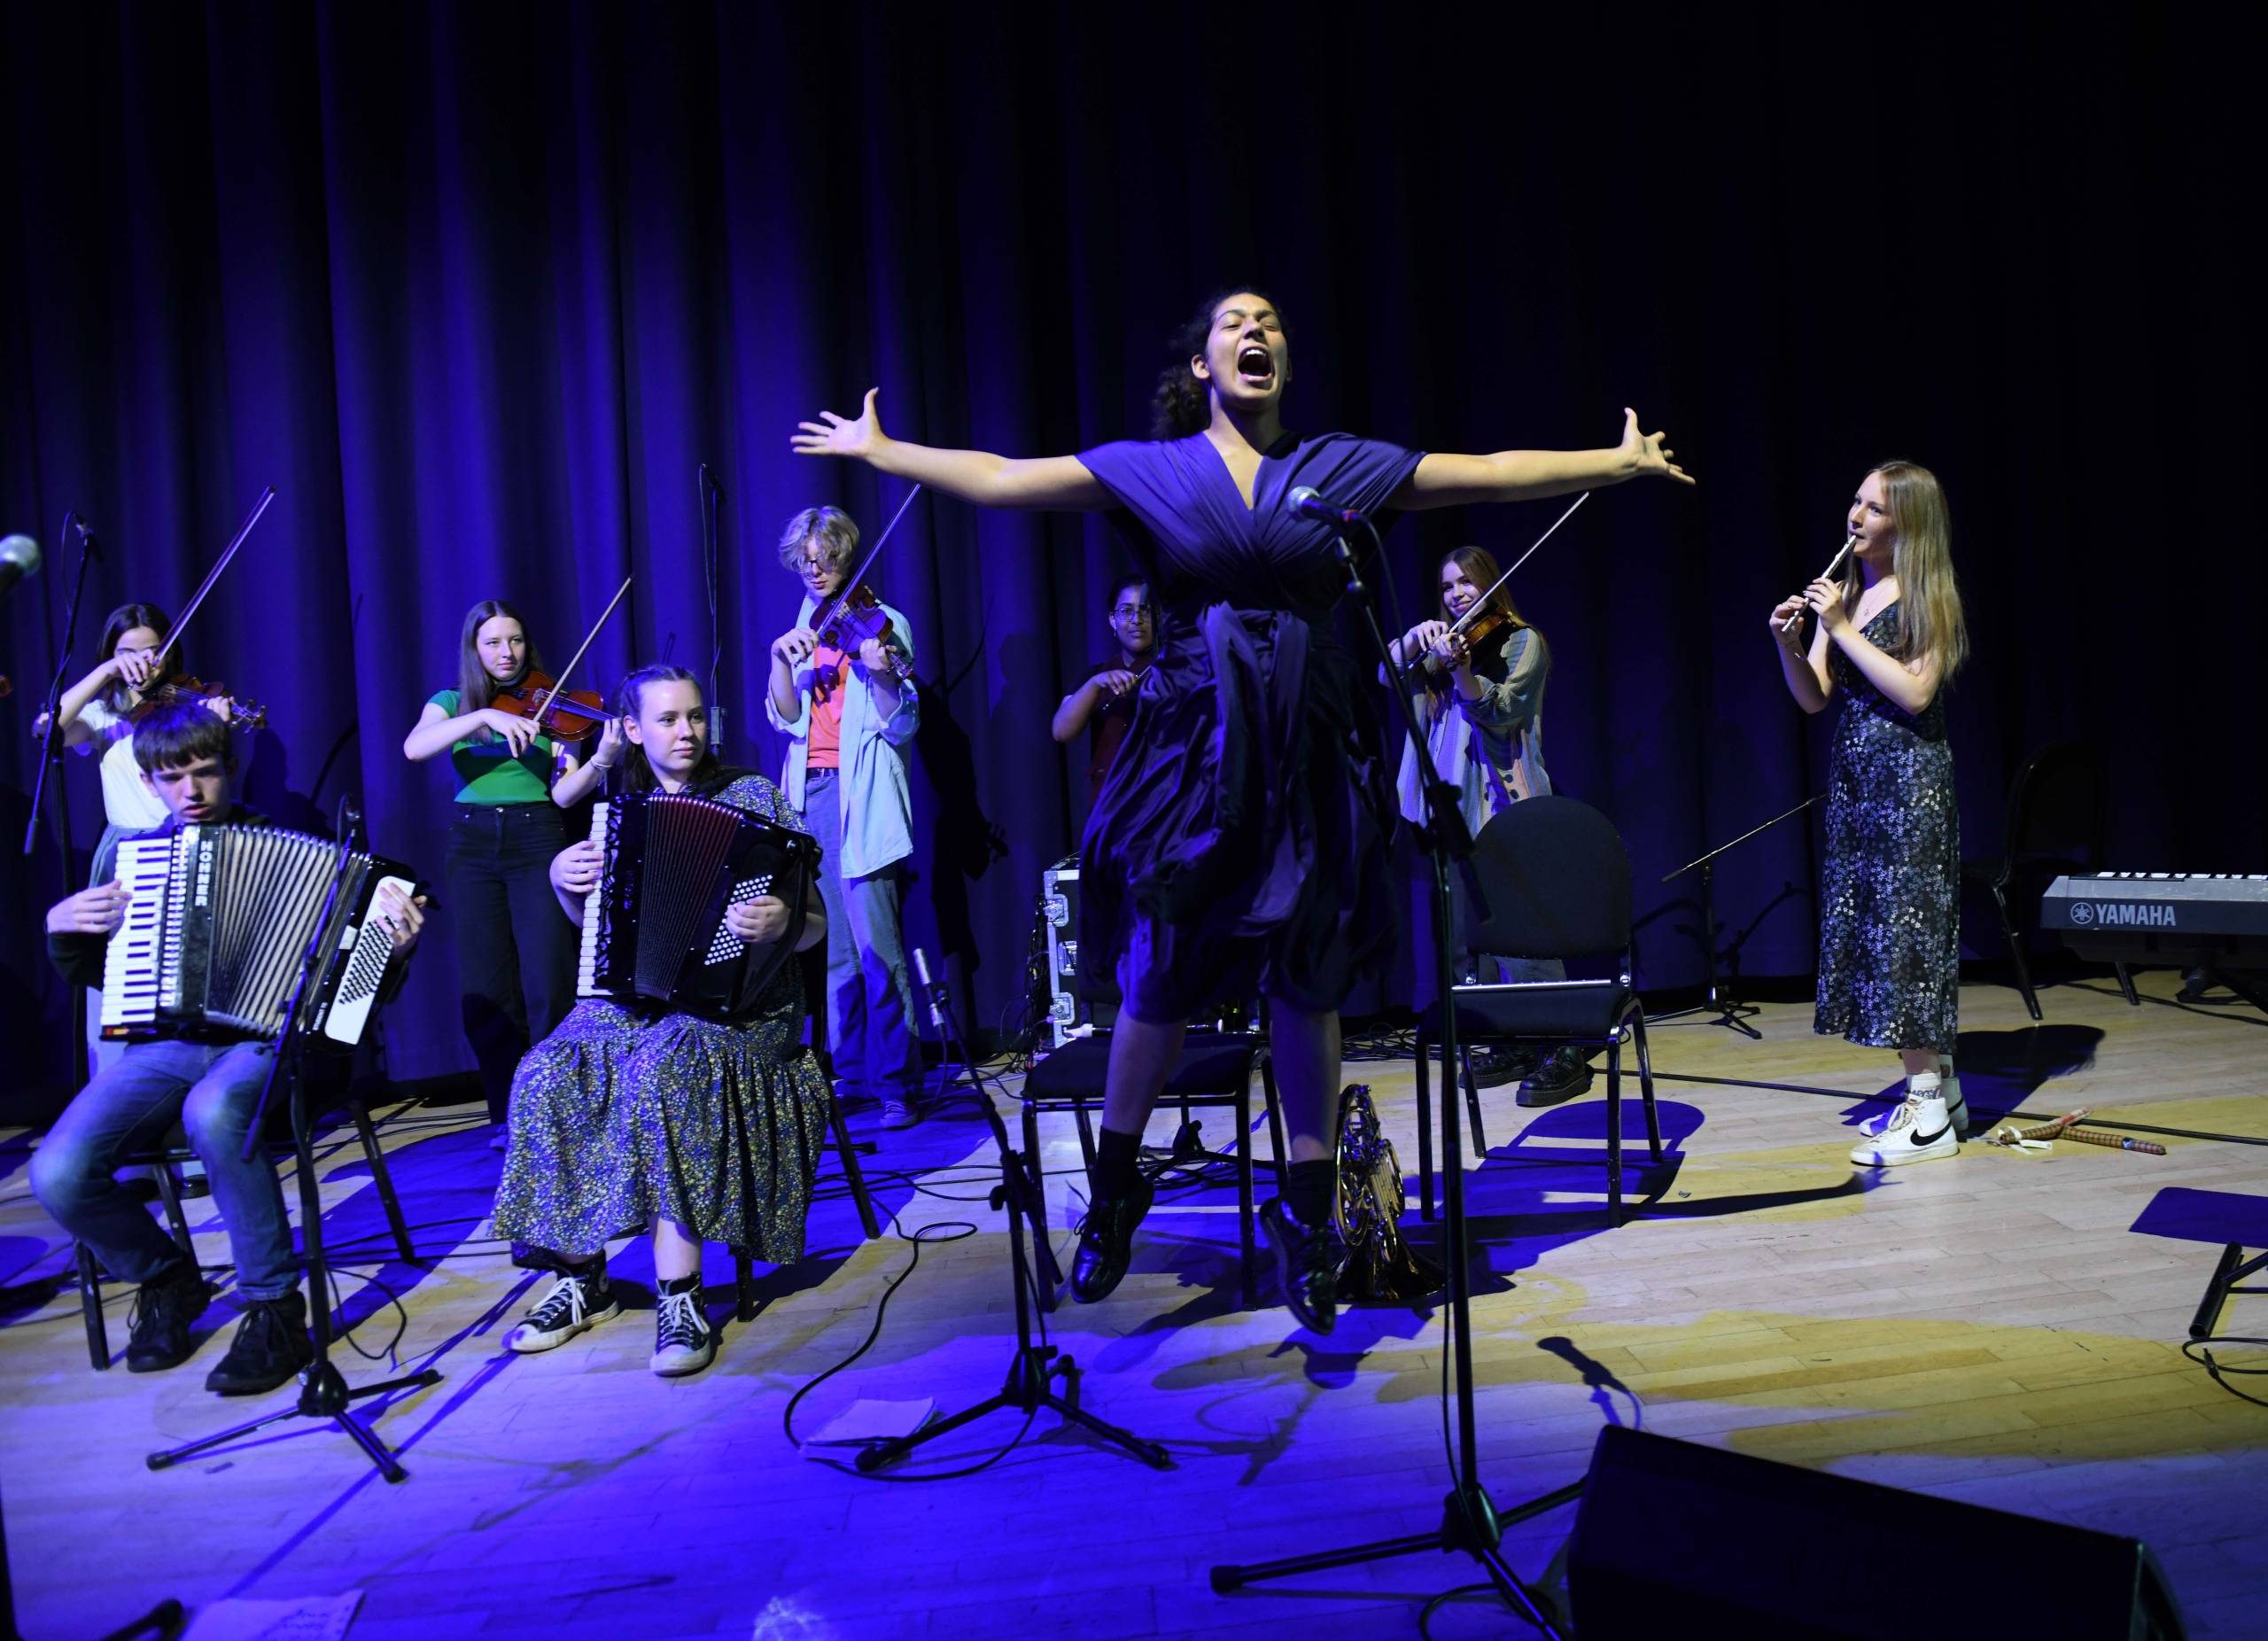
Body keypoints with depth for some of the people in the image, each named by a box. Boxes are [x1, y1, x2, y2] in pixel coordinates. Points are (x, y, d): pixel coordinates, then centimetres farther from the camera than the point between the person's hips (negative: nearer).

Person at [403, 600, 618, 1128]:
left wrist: (600, 761, -23)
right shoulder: (452, 703, 10)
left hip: (537, 842, -1)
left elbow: (562, 794, -3)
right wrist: (484, 716, -24)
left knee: (548, 986, -11)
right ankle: (511, 1115, 13)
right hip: (474, 845, 2)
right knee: (484, 990, 0)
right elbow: (414, 748, -12)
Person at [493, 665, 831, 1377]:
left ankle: (681, 1300, -28)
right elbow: (585, 921, 22)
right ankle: (582, 1280, -6)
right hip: (629, 994, 5)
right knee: (547, 1074, -24)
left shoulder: (754, 796, 0)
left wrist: (781, 923, -27)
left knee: (663, 1067, -36)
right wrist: (562, 878, 1)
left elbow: (814, 928, -4)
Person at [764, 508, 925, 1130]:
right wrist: (781, 661, -8)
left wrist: (883, 675, -25)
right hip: (808, 797, 6)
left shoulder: (882, 624, 1)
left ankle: (899, 1083, -5)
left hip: (858, 795, -6)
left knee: (876, 944, -11)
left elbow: (901, 728, -7)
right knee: (834, 947, 9)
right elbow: (787, 719, 7)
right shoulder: (800, 635, 17)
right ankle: (848, 1069, 18)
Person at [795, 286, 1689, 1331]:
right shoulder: (1146, 469, 6)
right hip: (1190, 745, -1)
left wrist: (1619, 462, 11)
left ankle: (1307, 1220, 22)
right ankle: (1114, 1193, 26)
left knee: (1306, 979, 6)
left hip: (1308, 753, 1)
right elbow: (1002, 479, 3)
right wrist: (882, 453, 2)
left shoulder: (1344, 467, 9)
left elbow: (1497, 474, 10)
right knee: (1160, 978, 4)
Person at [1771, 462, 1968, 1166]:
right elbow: (1812, 697, 7)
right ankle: (1938, 1089, 21)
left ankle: (1930, 1116, 1)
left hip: (1910, 773, -7)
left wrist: (1842, 628, -18)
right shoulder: (1844, 592, 11)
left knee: (1905, 921, -6)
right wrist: (1788, 641, -10)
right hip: (1854, 772, 7)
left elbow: (1916, 691, -18)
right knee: (1871, 922, 9)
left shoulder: (1927, 597, -6)